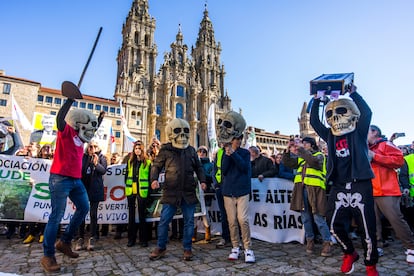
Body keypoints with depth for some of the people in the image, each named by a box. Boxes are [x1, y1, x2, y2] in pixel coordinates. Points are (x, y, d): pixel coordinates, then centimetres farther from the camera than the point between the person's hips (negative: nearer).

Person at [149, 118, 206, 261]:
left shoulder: (191, 150, 9)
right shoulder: (165, 150, -1)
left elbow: (198, 167, 17)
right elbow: (156, 166, 4)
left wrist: (202, 180, 5)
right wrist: (154, 179, -13)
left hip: (189, 192, 3)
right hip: (171, 192, -2)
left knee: (189, 221, 9)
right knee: (164, 220, 4)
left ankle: (187, 249, 25)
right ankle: (161, 247, 25)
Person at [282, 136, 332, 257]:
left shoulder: (319, 155, 5)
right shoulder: (300, 157, 20)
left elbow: (313, 161, -18)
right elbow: (286, 162, 15)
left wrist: (301, 149, -17)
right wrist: (288, 151, 1)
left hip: (315, 189, -5)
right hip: (301, 189, 5)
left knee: (318, 218, -6)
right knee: (305, 217, 8)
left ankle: (327, 243, 5)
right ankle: (310, 240, 20)